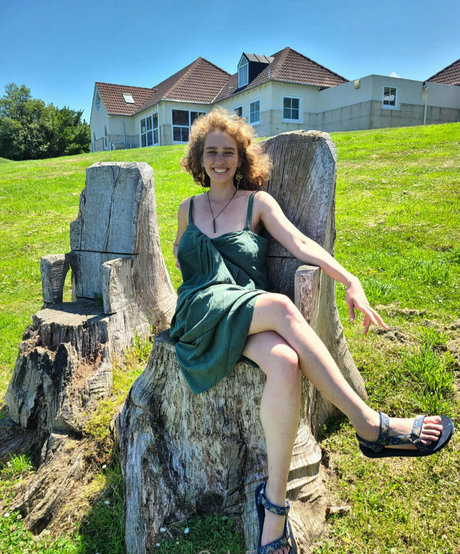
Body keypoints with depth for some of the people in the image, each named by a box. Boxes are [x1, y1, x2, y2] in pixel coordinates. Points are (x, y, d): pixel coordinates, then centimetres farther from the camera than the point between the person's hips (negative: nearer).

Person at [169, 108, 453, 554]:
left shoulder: (257, 202, 12)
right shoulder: (188, 208, 19)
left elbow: (299, 243, -2)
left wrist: (349, 280, -15)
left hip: (253, 314, 0)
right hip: (201, 313, 0)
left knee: (286, 365, -34)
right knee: (279, 307, -33)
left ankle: (274, 501, -17)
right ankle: (370, 425, -25)